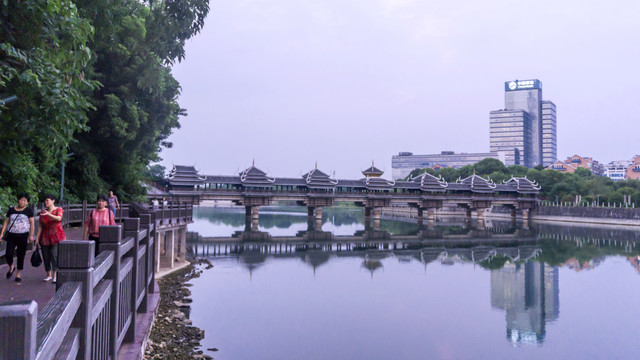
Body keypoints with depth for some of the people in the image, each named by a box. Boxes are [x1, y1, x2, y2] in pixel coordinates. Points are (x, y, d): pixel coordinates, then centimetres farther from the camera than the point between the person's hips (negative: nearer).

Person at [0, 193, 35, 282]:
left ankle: (19, 274, 16)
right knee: (8, 254, -8)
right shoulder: (11, 210, 10)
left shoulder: (29, 211, 2)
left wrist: (31, 235, -6)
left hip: (23, 236, -2)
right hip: (11, 236, 2)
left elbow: (32, 223, 1)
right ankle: (11, 267, 23)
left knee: (21, 256, 3)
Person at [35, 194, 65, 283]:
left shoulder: (58, 209, -2)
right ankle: (49, 275, 21)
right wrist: (37, 238, 5)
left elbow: (58, 218, -24)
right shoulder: (43, 211, 10)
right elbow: (40, 226, 9)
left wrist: (48, 214, -40)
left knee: (54, 255, -14)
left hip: (56, 236, -4)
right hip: (45, 237, 4)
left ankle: (55, 276, -11)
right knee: (46, 256, 6)